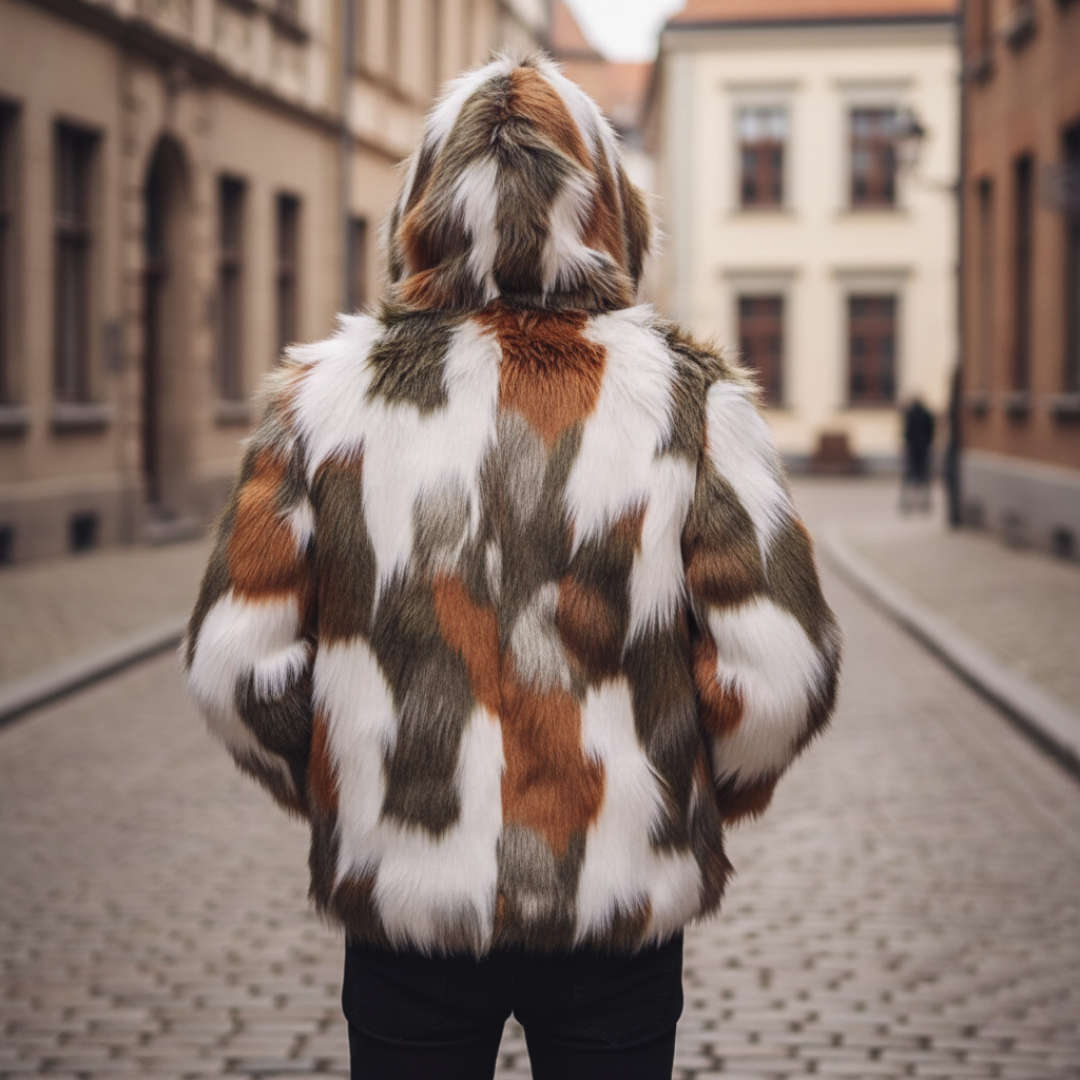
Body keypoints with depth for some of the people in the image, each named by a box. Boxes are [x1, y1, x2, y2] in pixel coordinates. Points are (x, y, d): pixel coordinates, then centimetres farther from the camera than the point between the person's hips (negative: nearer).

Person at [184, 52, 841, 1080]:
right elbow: (778, 675, -12)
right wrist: (702, 805, 8)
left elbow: (234, 664, -7)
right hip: (623, 916, 0)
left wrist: (334, 798, 11)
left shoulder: (329, 393, -5)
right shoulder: (689, 398, -7)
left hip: (401, 897, 1)